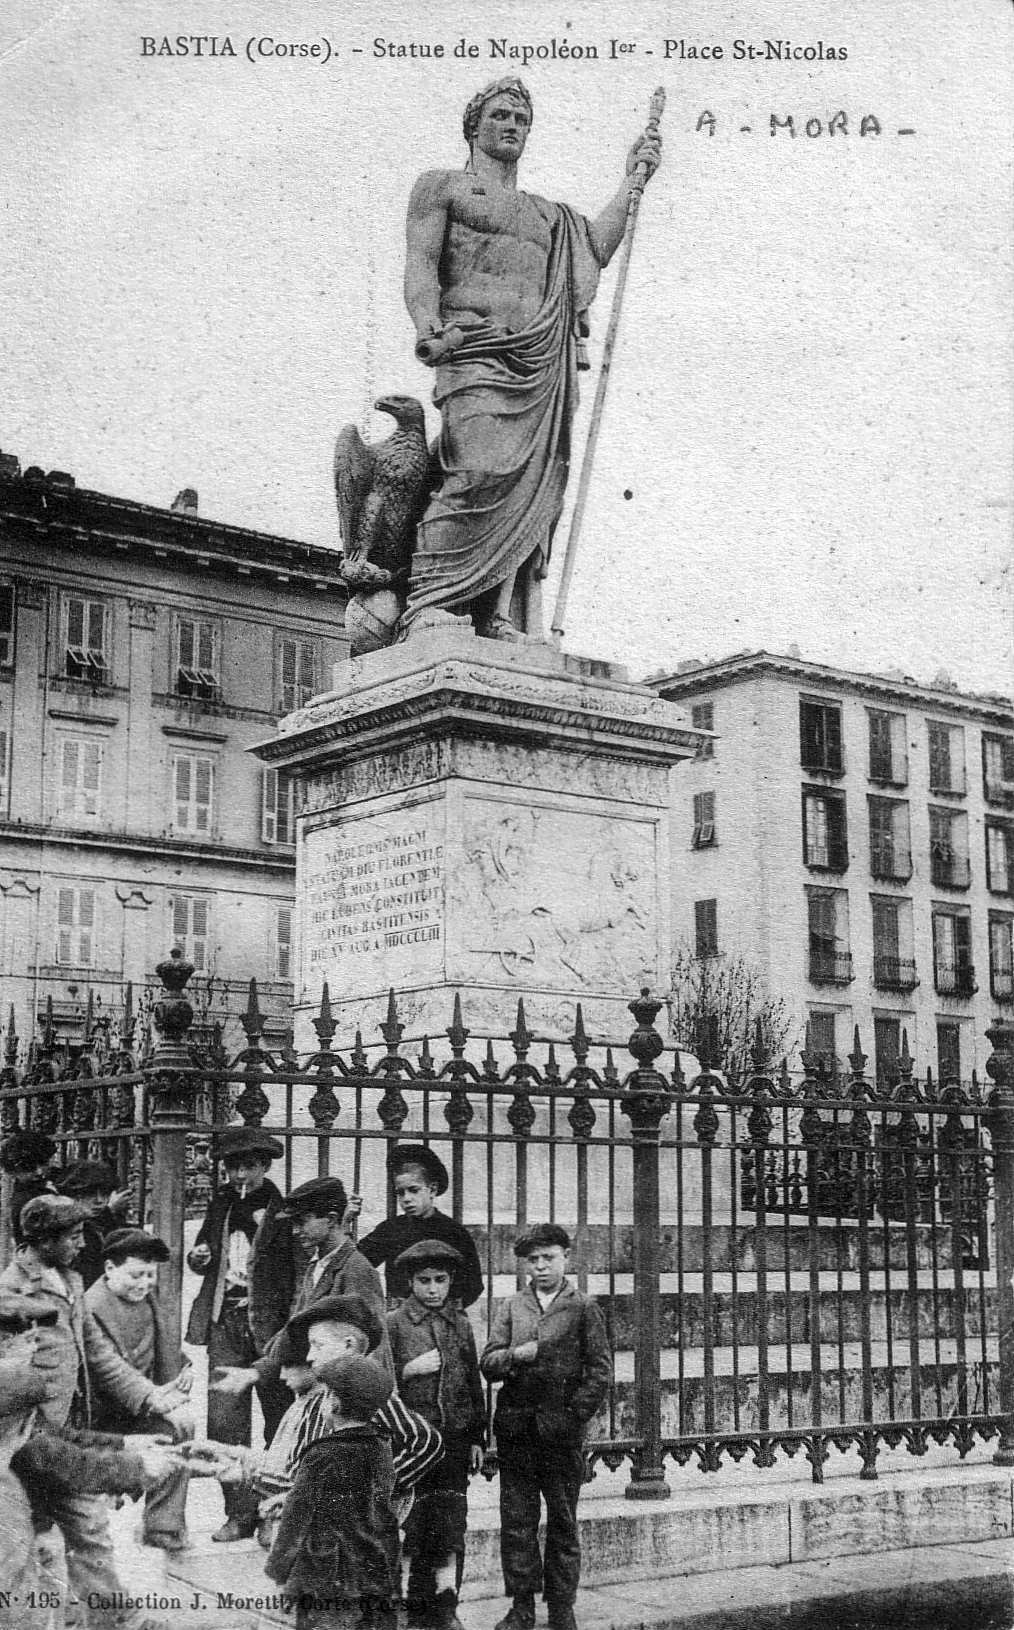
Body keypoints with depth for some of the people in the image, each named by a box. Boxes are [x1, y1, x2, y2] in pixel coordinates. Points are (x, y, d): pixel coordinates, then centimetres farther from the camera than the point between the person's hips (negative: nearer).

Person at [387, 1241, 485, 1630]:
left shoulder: (461, 1324, 11)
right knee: (415, 1523, -1)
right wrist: (409, 1370, -14)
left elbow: (474, 1383, 15)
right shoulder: (393, 1324, 1)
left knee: (451, 1526, -1)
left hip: (455, 1439, 3)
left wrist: (477, 1438, 13)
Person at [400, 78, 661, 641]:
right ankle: (425, 605, -26)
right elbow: (420, 264, 2)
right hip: (476, 354, -6)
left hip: (543, 368, 6)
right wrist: (428, 326, -18)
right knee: (481, 474, -25)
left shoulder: (549, 214, 34)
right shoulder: (442, 185, 17)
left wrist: (632, 182, 21)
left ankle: (503, 617, -13)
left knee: (534, 494, -8)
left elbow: (596, 248, 19)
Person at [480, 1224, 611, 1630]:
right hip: (515, 1429, 2)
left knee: (562, 1523, 4)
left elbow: (600, 1369, 0)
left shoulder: (583, 1308, 4)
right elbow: (487, 1363, 7)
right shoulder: (510, 1308, 12)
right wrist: (515, 1356, -14)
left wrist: (575, 1414, -9)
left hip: (562, 1430, -2)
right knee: (516, 1521, 3)